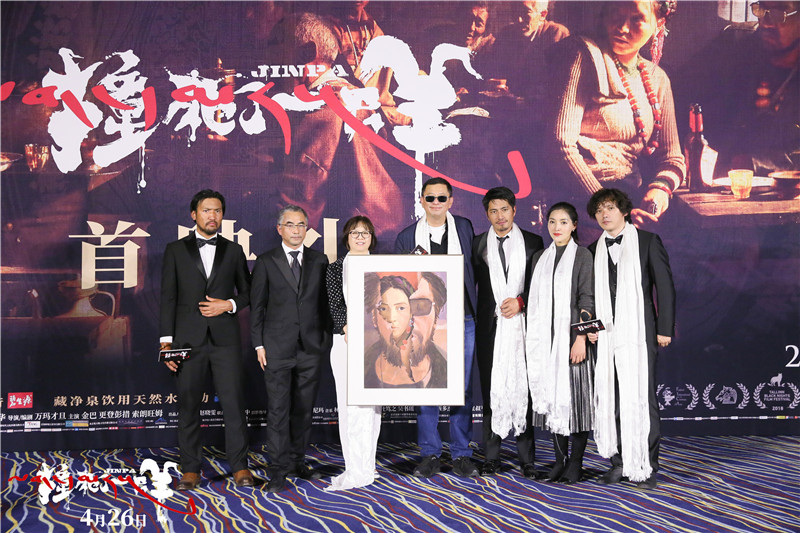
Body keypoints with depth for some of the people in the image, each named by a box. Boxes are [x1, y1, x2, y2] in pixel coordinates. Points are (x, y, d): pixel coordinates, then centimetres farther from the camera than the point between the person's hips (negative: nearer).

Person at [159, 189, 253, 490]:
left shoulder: (233, 251, 12)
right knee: (188, 405, 4)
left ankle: (239, 467, 6)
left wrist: (229, 305, -5)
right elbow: (168, 297, 4)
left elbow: (247, 292, 17)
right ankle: (190, 470, 14)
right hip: (188, 339, 0)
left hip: (225, 338, 1)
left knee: (234, 402, -3)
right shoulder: (175, 250, 8)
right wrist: (166, 340, -3)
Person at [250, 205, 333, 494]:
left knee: (304, 409, 10)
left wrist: (326, 339, 5)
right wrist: (259, 343, -3)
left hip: (311, 347, 3)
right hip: (277, 348, -2)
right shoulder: (266, 262, 3)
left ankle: (298, 462, 23)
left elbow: (325, 303, 11)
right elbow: (257, 305, 3)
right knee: (278, 409, -2)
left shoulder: (319, 261, 9)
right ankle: (279, 470, 5)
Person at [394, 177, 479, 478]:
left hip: (462, 321, 1)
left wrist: (475, 309, 4)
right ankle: (430, 455, 15)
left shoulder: (464, 228, 8)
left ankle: (461, 455, 15)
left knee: (462, 389, 4)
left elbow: (474, 269, 13)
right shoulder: (407, 237, 6)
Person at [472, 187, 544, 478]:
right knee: (491, 390, 2)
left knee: (524, 390, -1)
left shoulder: (533, 242, 8)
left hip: (523, 325, -1)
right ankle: (492, 457, 10)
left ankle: (527, 458, 8)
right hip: (490, 328, 1)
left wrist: (521, 301, -8)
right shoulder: (477, 244, 10)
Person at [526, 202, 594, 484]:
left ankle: (575, 462, 7)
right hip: (547, 337, 5)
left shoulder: (582, 256, -1)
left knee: (575, 395, -2)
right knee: (552, 395, 6)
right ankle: (559, 459, 15)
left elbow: (586, 299, -7)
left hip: (572, 334, -4)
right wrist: (533, 339, 9)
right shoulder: (540, 257, 13)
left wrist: (581, 339, -15)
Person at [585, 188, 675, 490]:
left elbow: (665, 286, 1)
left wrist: (665, 328, -4)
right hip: (604, 336, 4)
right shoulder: (593, 250, 14)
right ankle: (619, 462, 14)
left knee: (641, 399, -4)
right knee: (609, 399, 4)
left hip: (639, 334, -4)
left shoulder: (648, 242, 4)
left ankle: (646, 466, 6)